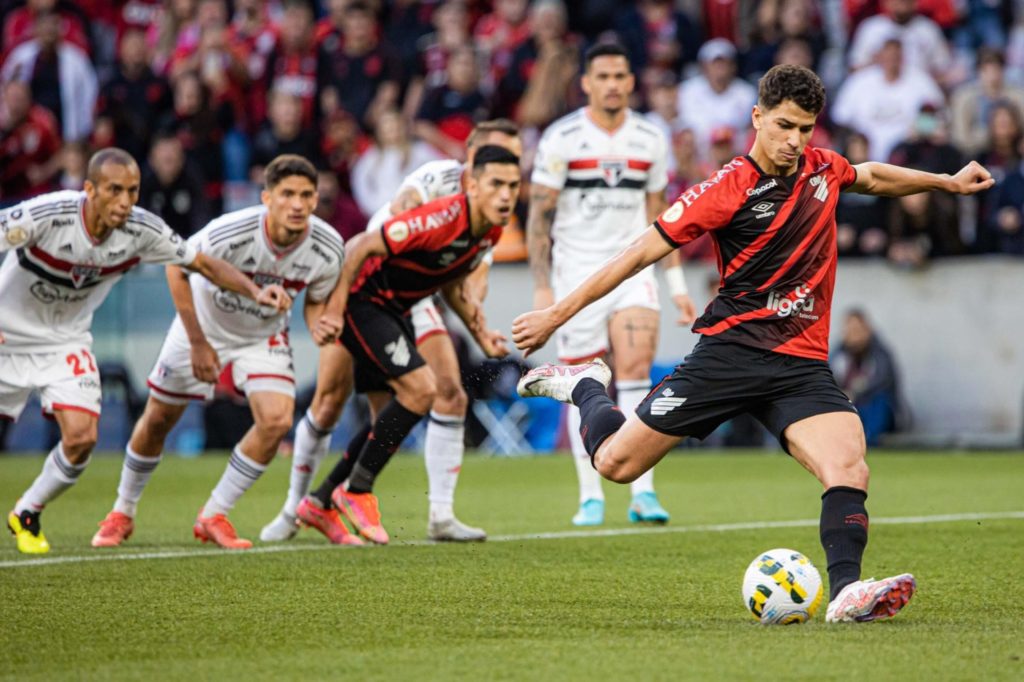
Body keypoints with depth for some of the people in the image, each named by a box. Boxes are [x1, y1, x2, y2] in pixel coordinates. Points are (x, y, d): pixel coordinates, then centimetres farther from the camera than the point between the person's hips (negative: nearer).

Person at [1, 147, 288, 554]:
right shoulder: (44, 216, -30)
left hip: (66, 341, 3)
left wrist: (255, 292, -19)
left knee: (81, 437, -13)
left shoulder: (142, 231, -17)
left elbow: (203, 263, -4)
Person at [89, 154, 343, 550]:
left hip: (264, 337, 2)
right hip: (205, 324, -2)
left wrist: (320, 326, -29)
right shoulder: (230, 233, -34)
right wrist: (198, 342, -17)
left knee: (276, 421, -19)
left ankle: (214, 516, -1)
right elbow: (177, 267, -18)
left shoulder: (327, 248, -24)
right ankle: (122, 513, 33)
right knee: (158, 420, 8)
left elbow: (316, 300, -4)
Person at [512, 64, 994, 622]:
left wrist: (948, 182, 33)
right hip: (730, 350, -3)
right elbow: (642, 252, -7)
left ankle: (846, 592, -31)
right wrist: (557, 315, -6)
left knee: (849, 469, -23)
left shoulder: (821, 167, 6)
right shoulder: (729, 189, -11)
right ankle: (583, 387, 31)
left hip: (802, 365, 4)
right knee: (616, 464, 1)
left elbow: (869, 176, 33)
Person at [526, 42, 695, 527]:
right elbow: (539, 215, -4)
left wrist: (677, 284, 14)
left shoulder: (649, 140, 6)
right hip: (576, 273, -2)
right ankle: (590, 496, 11)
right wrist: (541, 287, -11)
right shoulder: (562, 138, -5)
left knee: (636, 368, -14)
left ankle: (643, 492, -14)